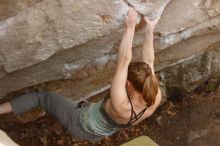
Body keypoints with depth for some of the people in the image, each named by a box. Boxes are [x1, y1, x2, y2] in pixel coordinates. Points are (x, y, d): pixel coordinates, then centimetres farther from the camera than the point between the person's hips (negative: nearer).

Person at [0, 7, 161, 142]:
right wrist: (150, 31, -15)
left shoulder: (121, 106, -45)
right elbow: (149, 62, -19)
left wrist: (130, 27, -40)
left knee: (40, 96, 5)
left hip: (80, 124, -5)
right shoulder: (155, 100, -28)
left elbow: (123, 61, -45)